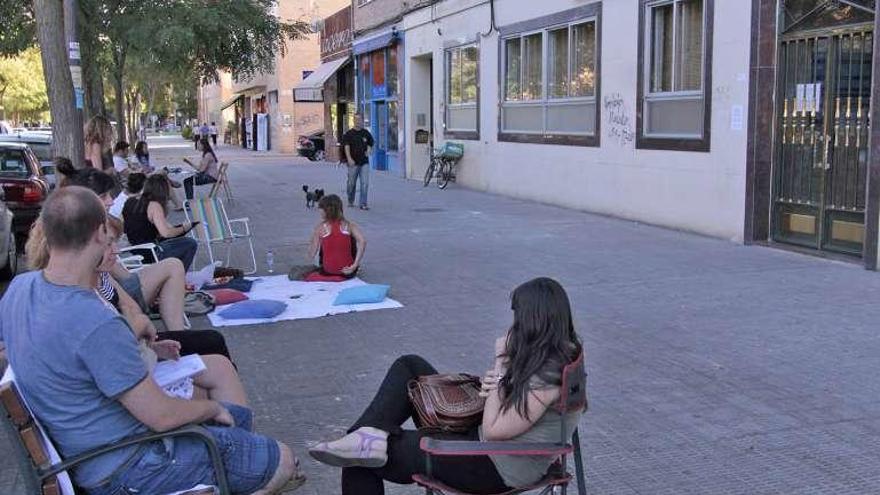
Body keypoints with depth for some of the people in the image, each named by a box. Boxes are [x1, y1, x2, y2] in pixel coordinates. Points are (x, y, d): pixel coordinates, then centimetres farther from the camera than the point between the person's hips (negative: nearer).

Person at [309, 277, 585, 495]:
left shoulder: (547, 375, -28)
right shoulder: (563, 351, 0)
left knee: (361, 464, -10)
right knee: (409, 367, 4)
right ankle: (371, 437, -11)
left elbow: (493, 431, -22)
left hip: (496, 469, -10)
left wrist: (501, 365, -18)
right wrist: (495, 382, -12)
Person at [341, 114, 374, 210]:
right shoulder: (348, 133, 0)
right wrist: (349, 158, -21)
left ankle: (363, 204, -5)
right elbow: (346, 146, -8)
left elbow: (370, 144, 21)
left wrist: (368, 151, 0)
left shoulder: (366, 133, 9)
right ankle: (350, 202, 26)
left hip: (364, 162, 2)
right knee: (352, 183, 7)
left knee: (365, 183, -7)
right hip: (353, 162, -2)